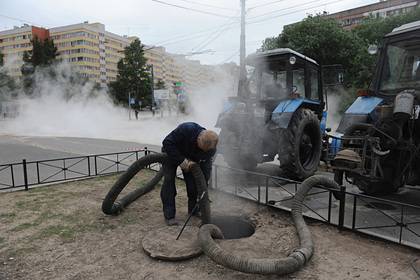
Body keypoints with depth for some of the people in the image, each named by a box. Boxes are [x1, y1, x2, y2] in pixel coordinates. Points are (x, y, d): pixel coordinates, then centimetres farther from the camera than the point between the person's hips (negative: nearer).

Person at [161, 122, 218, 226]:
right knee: (169, 179, -14)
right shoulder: (187, 129, -42)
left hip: (191, 158, 3)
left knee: (193, 182, -7)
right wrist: (182, 161, -35)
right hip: (171, 153, -2)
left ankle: (193, 209, 18)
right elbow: (167, 143, -35)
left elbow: (206, 168, -20)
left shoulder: (211, 149, -27)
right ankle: (169, 215, -5)